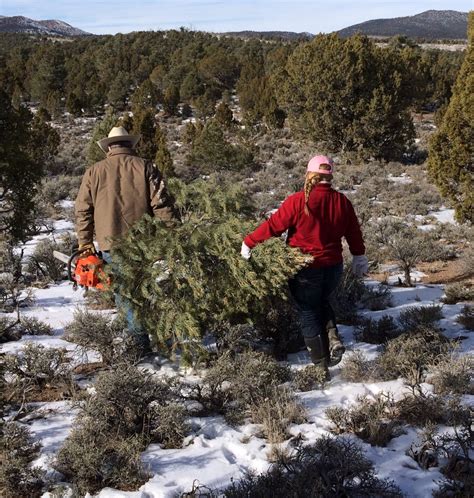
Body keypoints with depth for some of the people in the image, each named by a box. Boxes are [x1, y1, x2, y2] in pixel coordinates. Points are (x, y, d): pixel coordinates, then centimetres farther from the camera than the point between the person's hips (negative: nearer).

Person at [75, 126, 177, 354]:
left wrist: (85, 245, 12)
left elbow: (82, 211, 6)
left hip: (111, 245, 0)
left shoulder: (94, 172, 6)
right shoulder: (146, 168, 1)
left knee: (125, 296, 4)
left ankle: (141, 342, 0)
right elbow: (162, 206, -5)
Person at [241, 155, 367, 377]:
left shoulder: (298, 201, -17)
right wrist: (359, 256, 27)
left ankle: (322, 367, 15)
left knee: (308, 313, 11)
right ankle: (333, 339, 5)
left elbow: (273, 225, -13)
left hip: (305, 269, -4)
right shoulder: (342, 201, -1)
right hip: (333, 267, 5)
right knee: (323, 303, 29)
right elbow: (353, 232, 10)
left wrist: (249, 242, 1)